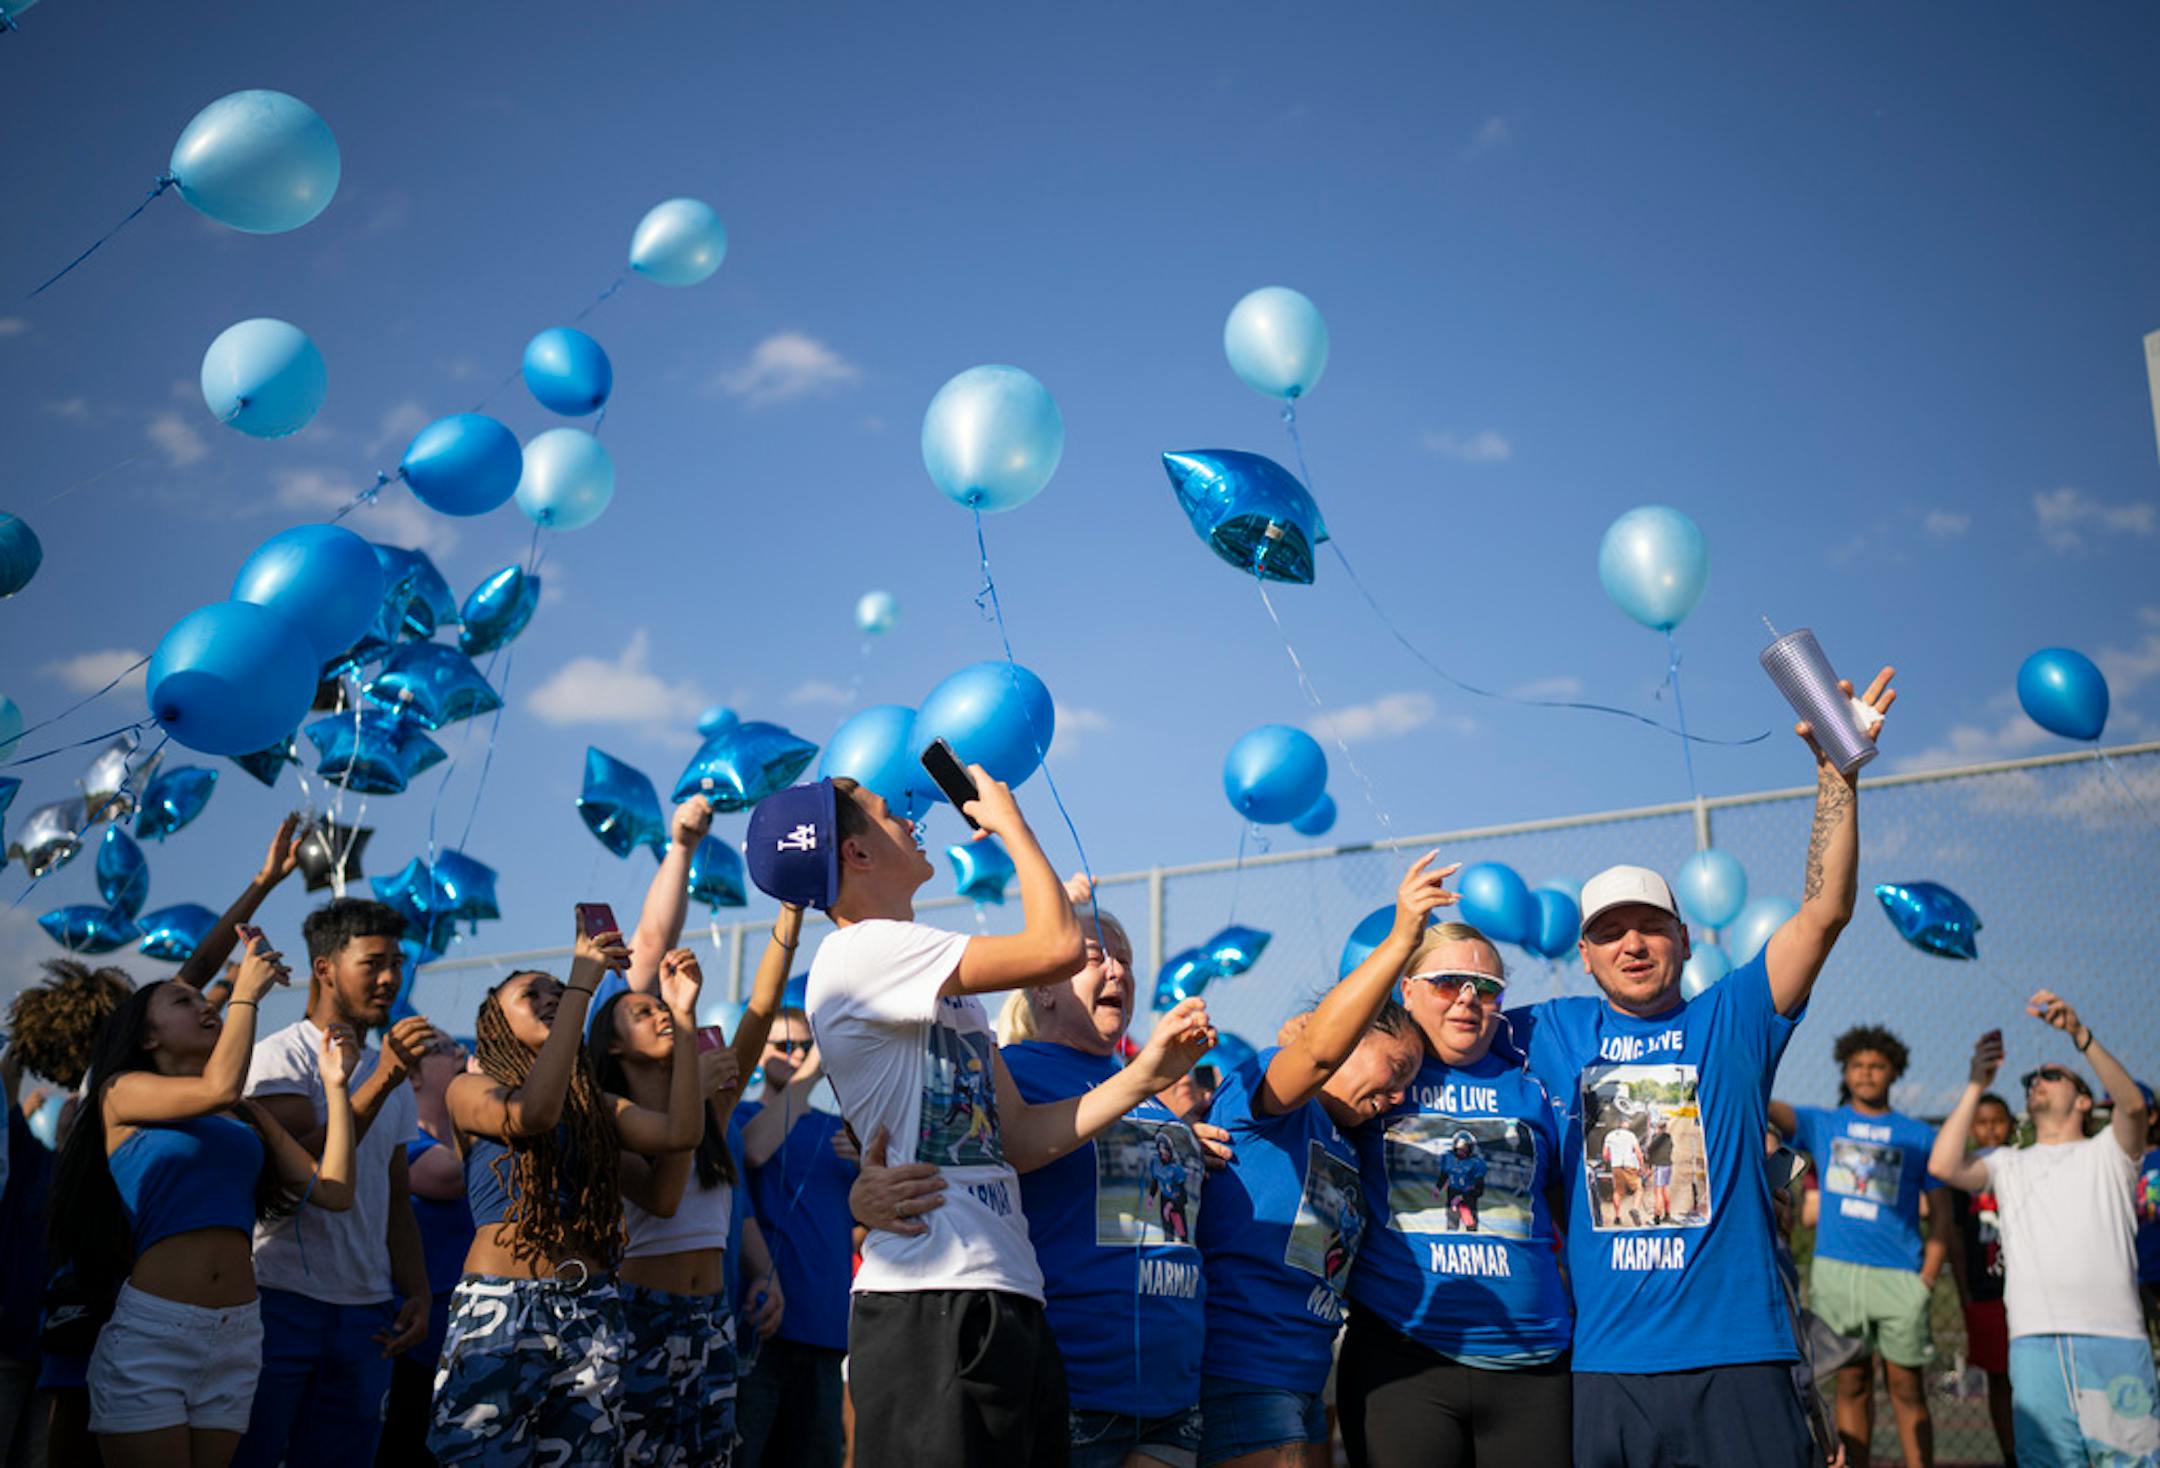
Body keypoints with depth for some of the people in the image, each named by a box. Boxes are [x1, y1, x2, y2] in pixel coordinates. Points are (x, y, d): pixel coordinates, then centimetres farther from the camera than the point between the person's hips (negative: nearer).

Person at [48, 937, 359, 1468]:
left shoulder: (251, 1116, 16)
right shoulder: (123, 1091, 3)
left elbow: (334, 1192, 7)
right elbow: (219, 1087, -17)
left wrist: (334, 1083, 9)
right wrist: (247, 992, -4)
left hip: (238, 1335, 5)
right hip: (149, 1329, -5)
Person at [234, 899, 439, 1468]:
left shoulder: (393, 1073, 16)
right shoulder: (281, 1054, -6)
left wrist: (417, 1292, 7)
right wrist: (382, 1080, -24)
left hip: (367, 1312, 6)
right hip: (284, 1298, -6)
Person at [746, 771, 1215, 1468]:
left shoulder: (944, 985, 18)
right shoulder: (861, 952, -10)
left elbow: (1019, 1141, 12)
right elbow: (1059, 948, -16)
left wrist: (1147, 1074, 5)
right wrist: (1008, 821, 0)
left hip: (1010, 1302, 9)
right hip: (933, 1309, -9)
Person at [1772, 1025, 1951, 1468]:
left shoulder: (1919, 1137, 9)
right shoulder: (1821, 1123, 10)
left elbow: (1939, 1214, 7)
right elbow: (1770, 1109, -7)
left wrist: (1928, 1278, -3)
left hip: (1899, 1277, -1)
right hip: (1836, 1270, 1)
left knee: (1906, 1388, 2)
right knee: (1852, 1383, 7)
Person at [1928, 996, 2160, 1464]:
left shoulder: (2107, 1153, 15)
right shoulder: (2008, 1163, 20)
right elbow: (1943, 1165, 1)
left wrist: (2079, 1033, -19)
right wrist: (1977, 1083, 1)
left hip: (2115, 1337, -2)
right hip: (2034, 1340, 2)